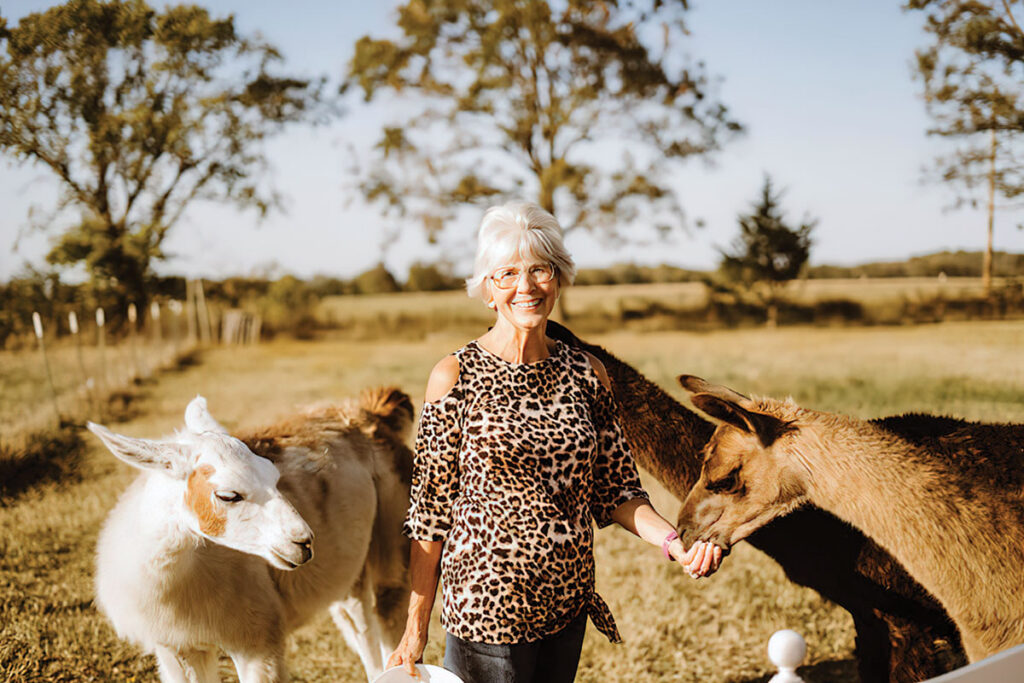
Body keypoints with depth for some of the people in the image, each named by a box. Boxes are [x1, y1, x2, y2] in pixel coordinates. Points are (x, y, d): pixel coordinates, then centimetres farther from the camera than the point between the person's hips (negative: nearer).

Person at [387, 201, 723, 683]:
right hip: (485, 612, -4)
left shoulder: (587, 374, 3)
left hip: (569, 610, 4)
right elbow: (430, 511, -6)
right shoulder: (455, 377, -8)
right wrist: (415, 630, -5)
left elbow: (616, 491, 7)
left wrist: (674, 543, -10)